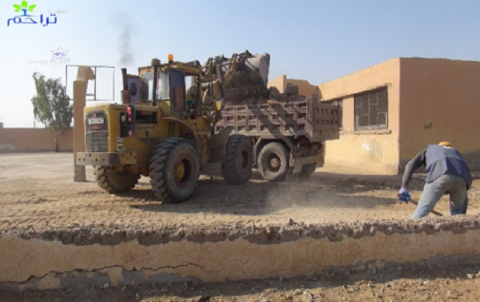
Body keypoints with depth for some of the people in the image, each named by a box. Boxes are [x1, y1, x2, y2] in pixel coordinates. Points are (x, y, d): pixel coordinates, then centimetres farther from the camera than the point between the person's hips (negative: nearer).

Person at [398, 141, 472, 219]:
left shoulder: (429, 149, 38)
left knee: (422, 210, 4)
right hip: (461, 179, 3)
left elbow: (411, 165, 16)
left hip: (440, 176, -3)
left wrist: (404, 187, 10)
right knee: (457, 213, 25)